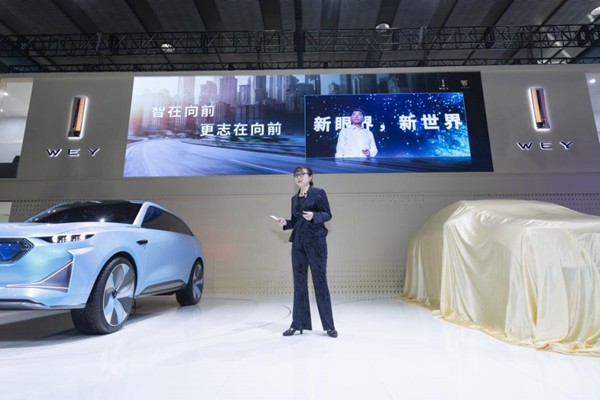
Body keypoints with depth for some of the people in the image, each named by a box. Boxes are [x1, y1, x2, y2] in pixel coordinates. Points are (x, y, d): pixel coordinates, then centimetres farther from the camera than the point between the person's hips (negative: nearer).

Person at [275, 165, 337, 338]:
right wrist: (285, 223, -2)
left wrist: (314, 216, -22)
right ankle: (298, 323, 17)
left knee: (320, 281, -2)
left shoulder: (318, 192, -1)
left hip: (316, 241, -5)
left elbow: (328, 214, -5)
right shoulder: (294, 198, 16)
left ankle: (329, 326, 9)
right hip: (298, 242, 6)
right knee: (299, 283, 7)